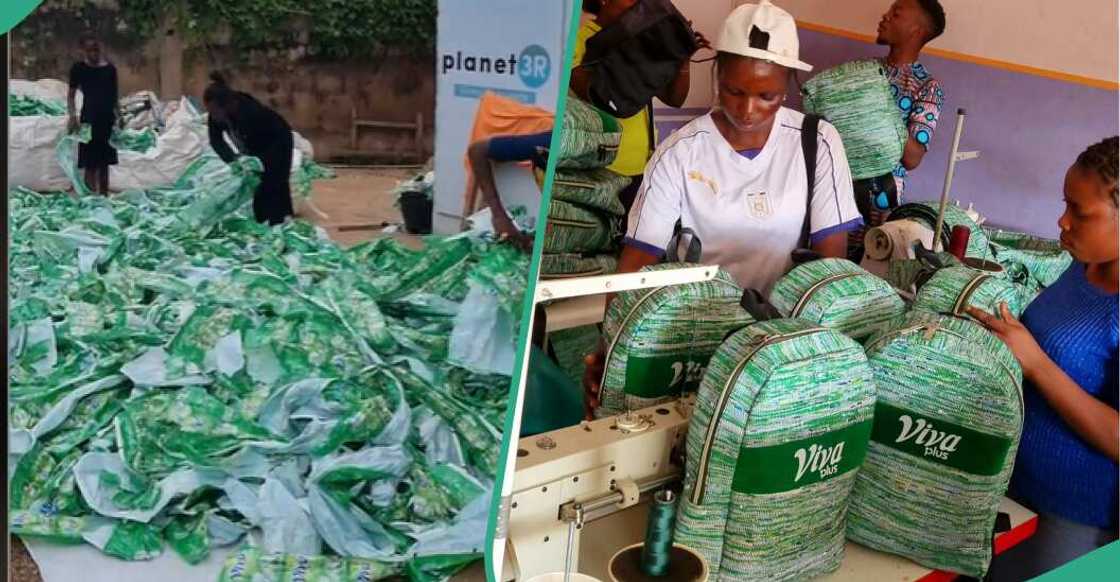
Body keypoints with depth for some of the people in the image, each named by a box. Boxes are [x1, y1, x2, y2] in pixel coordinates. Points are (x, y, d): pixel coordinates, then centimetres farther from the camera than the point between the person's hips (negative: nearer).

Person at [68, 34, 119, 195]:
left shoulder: (110, 68, 7)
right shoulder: (79, 68, -2)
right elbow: (71, 94, 1)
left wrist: (118, 117, 9)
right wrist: (72, 116, -11)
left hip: (107, 118, 4)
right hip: (89, 118, -4)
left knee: (104, 162, 11)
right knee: (90, 163, -4)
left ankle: (104, 196, 18)